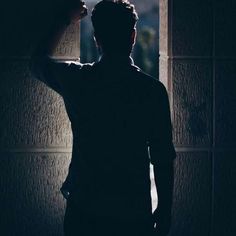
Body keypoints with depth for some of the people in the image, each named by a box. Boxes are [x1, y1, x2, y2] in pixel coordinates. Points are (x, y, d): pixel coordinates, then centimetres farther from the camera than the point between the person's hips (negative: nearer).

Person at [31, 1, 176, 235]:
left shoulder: (76, 79, -5)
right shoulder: (152, 89, -10)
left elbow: (38, 61, 19)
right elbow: (163, 159, -6)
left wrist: (64, 20, 28)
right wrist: (164, 213, 6)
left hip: (83, 212, 2)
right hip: (134, 216, -2)